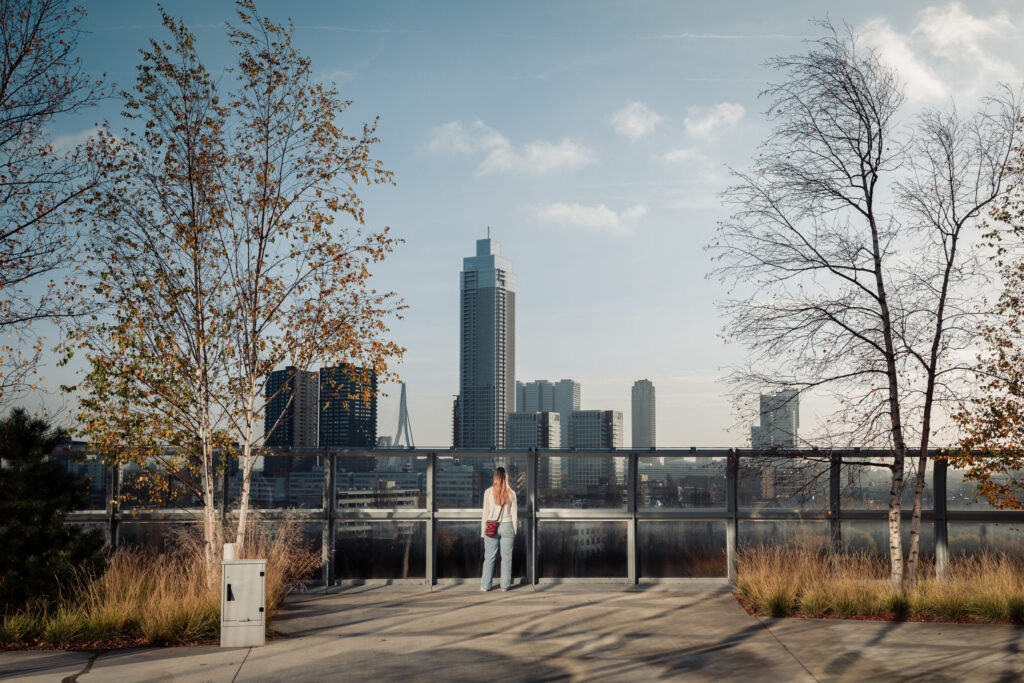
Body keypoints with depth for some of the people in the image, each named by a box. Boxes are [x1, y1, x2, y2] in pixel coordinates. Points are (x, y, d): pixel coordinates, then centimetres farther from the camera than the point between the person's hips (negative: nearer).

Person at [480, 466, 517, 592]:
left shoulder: (488, 492, -5)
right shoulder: (511, 493, -2)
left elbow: (485, 513, -2)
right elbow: (514, 514, 2)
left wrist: (483, 530, 5)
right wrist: (515, 531, 10)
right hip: (507, 525, 0)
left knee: (489, 557, 6)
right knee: (506, 557, 6)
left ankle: (485, 585, 10)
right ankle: (505, 586, 9)